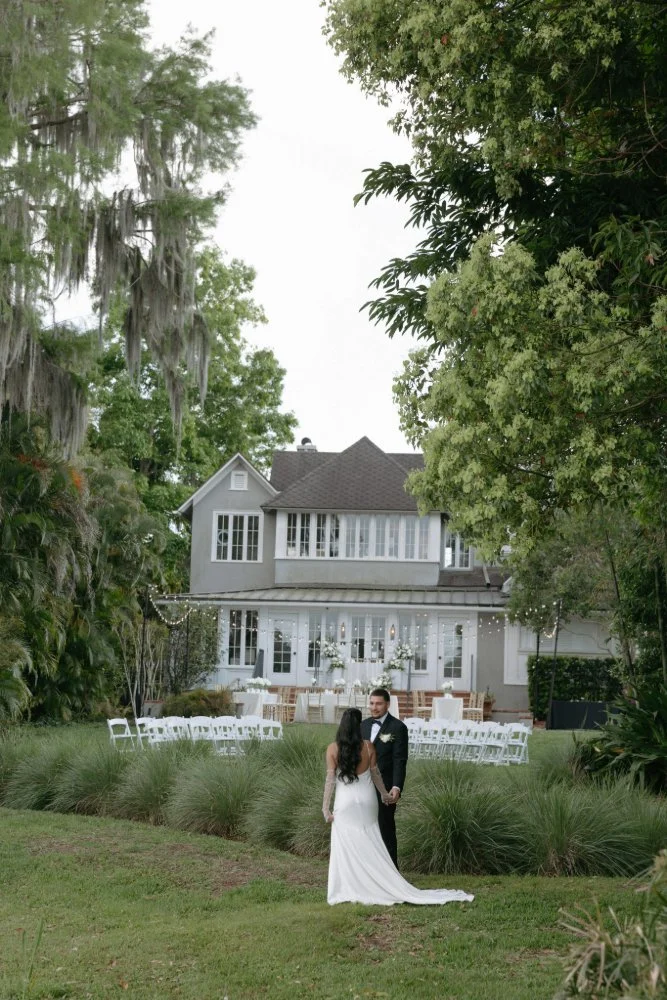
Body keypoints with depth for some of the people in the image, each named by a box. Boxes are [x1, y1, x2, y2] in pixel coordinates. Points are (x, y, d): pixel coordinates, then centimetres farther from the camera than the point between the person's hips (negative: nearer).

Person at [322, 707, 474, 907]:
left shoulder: (333, 749, -11)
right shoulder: (368, 746, -6)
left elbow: (330, 779, -10)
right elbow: (375, 774, 4)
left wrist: (325, 807, -5)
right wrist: (384, 794, 20)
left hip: (345, 802, -2)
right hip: (366, 800, 2)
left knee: (346, 848, 5)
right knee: (371, 848, 10)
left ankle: (348, 890, 6)